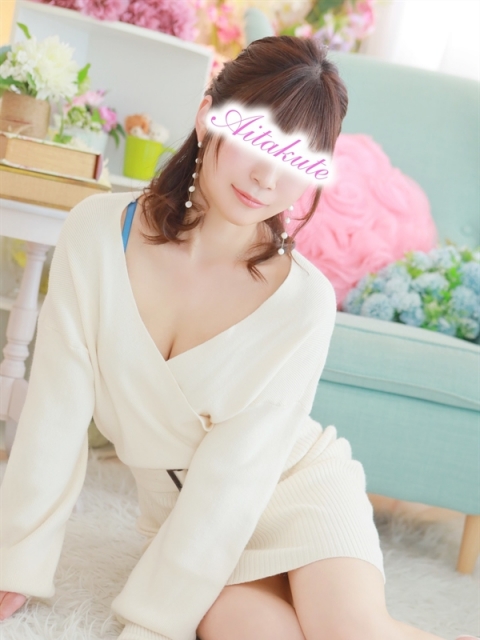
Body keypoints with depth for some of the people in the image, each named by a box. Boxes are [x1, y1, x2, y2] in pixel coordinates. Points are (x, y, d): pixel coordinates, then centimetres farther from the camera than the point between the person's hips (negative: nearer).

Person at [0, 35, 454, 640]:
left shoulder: (303, 301, -21)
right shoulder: (98, 233, -15)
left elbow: (235, 475, -19)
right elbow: (57, 410, -11)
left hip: (297, 484, -1)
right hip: (179, 510, 2)